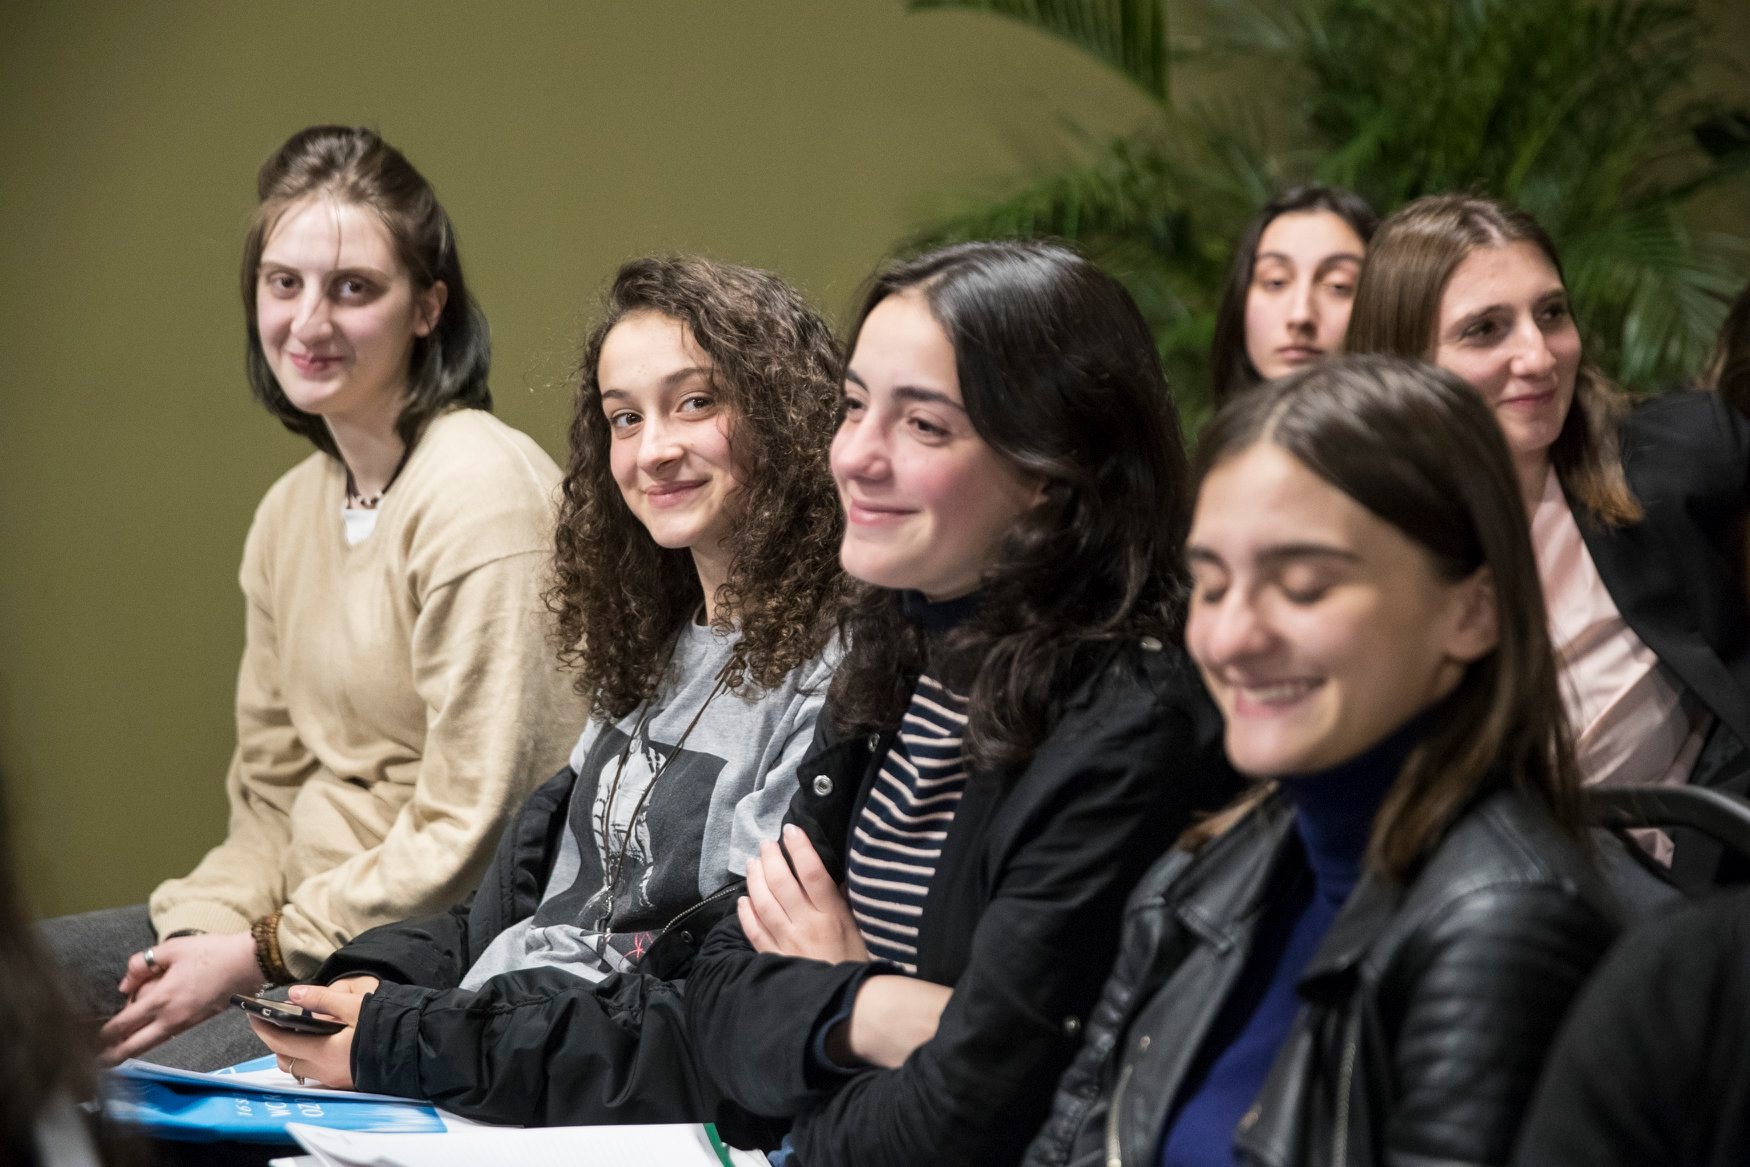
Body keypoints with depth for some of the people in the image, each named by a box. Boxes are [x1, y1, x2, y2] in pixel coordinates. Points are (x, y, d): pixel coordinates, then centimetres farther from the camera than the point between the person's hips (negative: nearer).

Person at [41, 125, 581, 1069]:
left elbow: (468, 831, -18)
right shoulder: (290, 510, 12)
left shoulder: (482, 490, -15)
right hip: (301, 917, 9)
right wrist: (201, 930, -3)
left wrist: (261, 954, -14)